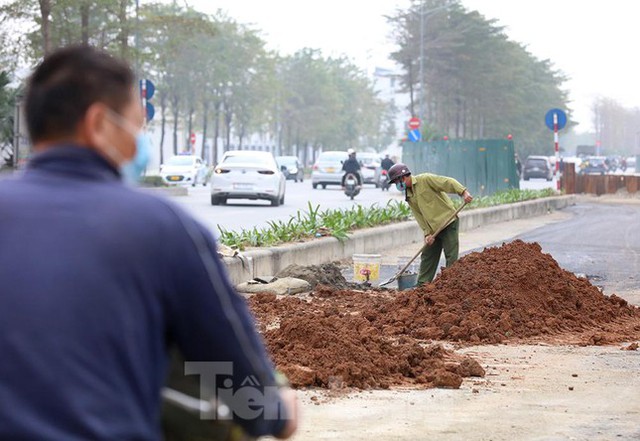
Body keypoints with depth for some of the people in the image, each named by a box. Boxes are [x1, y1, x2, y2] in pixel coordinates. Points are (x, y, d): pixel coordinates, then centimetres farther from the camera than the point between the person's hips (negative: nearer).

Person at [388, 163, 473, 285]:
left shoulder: (425, 179, -11)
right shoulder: (409, 196, 12)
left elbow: (448, 182, -18)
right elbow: (419, 216, 7)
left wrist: (464, 192, -32)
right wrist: (427, 233, -5)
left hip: (448, 221, -8)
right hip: (433, 228, 8)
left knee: (451, 257, -7)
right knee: (427, 256, 12)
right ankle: (422, 285, 19)